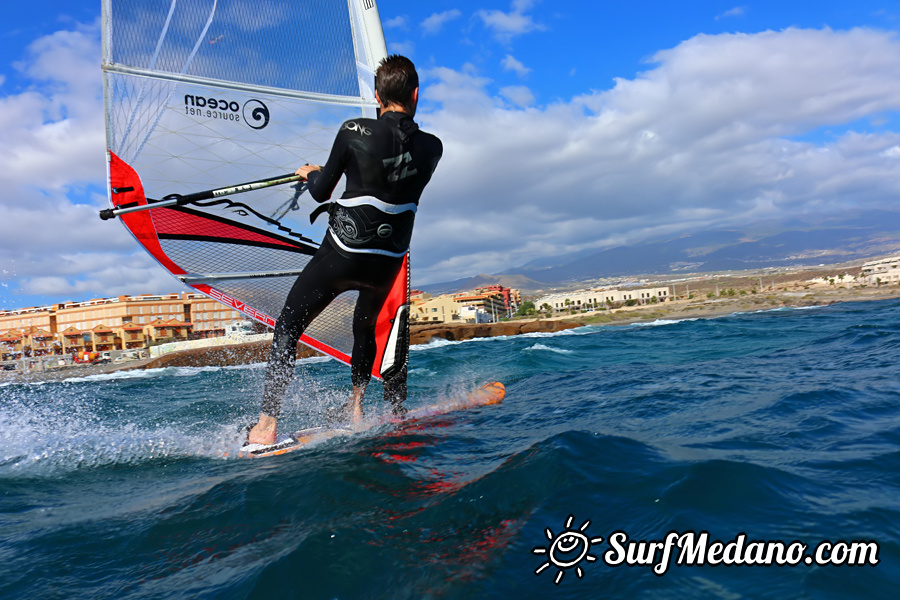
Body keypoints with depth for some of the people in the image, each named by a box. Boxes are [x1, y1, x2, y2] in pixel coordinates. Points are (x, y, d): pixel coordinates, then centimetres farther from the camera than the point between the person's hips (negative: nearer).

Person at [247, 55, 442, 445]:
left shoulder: (354, 132, -11)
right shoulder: (432, 148, -1)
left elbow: (320, 192, -1)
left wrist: (309, 174, 22)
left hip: (341, 256, -4)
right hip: (389, 262, 4)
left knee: (286, 330, 10)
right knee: (365, 327, 30)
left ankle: (266, 428, 5)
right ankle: (357, 410, 33)